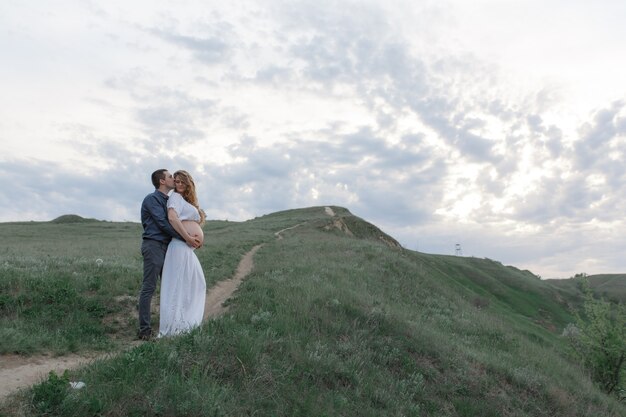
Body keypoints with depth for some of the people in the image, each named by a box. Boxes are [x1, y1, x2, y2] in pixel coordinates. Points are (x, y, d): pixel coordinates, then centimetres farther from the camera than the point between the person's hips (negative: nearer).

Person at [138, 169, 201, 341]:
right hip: (153, 245, -9)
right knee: (149, 287, -8)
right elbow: (162, 223, -14)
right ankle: (144, 330, -5)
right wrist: (185, 238, -16)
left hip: (165, 246, 9)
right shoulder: (152, 199, -6)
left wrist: (191, 237, 5)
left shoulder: (167, 200, 20)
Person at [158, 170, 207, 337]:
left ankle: (186, 322, 26)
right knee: (179, 285, -8)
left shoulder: (186, 200, 25)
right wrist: (188, 238, -20)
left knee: (196, 284, 16)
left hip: (189, 249, 10)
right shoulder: (175, 197, -3)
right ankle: (173, 327, -3)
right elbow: (172, 217, -20)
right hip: (181, 247, -10)